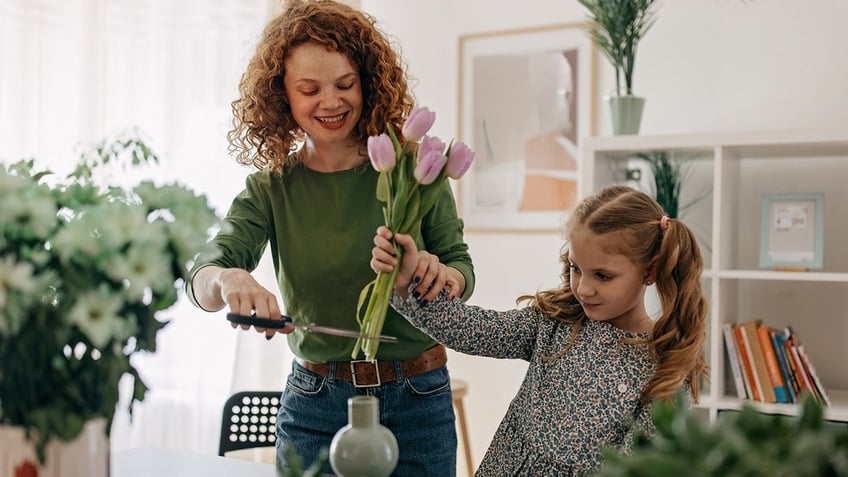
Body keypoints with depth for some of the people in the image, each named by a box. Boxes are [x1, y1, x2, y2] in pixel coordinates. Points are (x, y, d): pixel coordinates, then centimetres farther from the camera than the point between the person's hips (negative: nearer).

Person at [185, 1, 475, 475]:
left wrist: (442, 275, -25)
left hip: (417, 401, -1)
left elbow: (462, 267, -1)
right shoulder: (271, 188, -3)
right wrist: (228, 280, -38)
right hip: (314, 405, 1)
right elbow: (202, 277, -14)